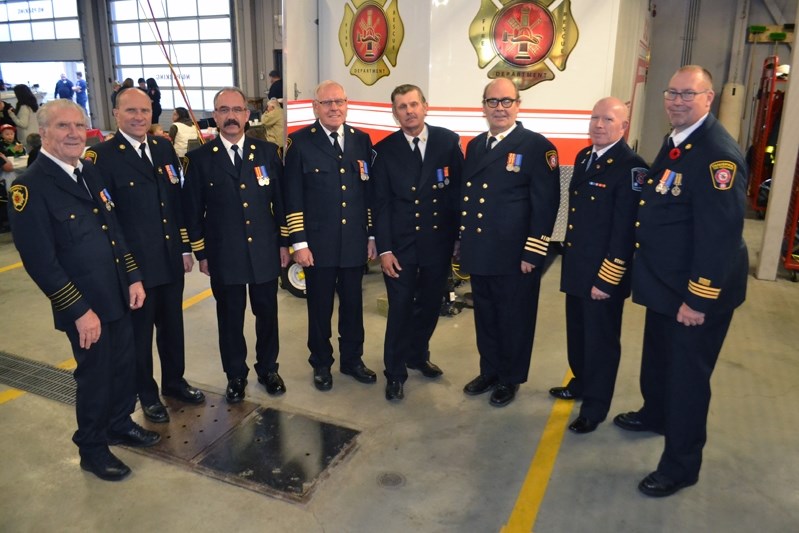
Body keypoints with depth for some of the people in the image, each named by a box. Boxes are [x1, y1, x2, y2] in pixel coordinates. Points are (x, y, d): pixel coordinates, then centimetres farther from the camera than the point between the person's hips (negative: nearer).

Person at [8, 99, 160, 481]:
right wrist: (79, 310, -18)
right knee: (94, 376, 10)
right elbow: (39, 261, -19)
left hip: (119, 296, 7)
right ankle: (92, 449, 32)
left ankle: (120, 424, 43)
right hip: (84, 307, -6)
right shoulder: (30, 187, -17)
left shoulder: (91, 173, 7)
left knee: (124, 365, 18)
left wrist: (133, 278, 6)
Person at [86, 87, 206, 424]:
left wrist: (185, 247, 8)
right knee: (140, 331, 11)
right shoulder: (102, 156, -11)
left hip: (171, 259, 5)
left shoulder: (164, 148, 7)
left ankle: (174, 381, 38)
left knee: (172, 324, 18)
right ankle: (147, 395, 30)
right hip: (133, 264, -5)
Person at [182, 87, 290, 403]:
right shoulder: (200, 158, -1)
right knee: (230, 318, 10)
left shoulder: (267, 152, 3)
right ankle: (236, 375, 29)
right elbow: (193, 210, 1)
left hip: (265, 252, 1)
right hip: (224, 256, -1)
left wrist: (284, 242, 4)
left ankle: (268, 369, 32)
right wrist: (201, 253, 0)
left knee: (267, 314, 12)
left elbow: (280, 199, 5)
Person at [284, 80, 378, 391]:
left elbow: (369, 191, 9)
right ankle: (321, 364, 28)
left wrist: (372, 236, 7)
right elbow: (293, 196, -5)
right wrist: (299, 243, -9)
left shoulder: (361, 140, 7)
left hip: (355, 242, 3)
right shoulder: (300, 142, -3)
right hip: (318, 243, -3)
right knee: (320, 308, 10)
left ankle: (352, 360, 32)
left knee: (353, 305, 14)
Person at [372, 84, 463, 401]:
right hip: (401, 244, -2)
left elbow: (459, 190, 2)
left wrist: (461, 237, -1)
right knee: (400, 309, 1)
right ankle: (395, 372, 18)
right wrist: (384, 249, -9)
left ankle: (417, 355, 39)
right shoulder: (384, 150, -2)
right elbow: (381, 204, -4)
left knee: (430, 304, 15)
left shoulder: (448, 141, 0)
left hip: (438, 242, 2)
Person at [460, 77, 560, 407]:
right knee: (485, 317, 17)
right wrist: (465, 243, 13)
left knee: (514, 319, 9)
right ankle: (489, 371, 35)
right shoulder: (474, 146, 12)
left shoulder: (537, 147, -8)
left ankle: (510, 379, 28)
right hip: (479, 253, 6)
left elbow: (546, 203, -12)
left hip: (514, 256, -6)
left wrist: (533, 253, -15)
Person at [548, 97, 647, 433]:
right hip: (576, 267, 8)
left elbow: (625, 231, -19)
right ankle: (581, 383, 44)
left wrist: (606, 280, -19)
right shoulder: (583, 158, 9)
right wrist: (568, 256, 16)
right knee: (577, 333, 22)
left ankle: (595, 406, 25)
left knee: (600, 340, 8)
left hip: (603, 273, -7)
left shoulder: (631, 167, -17)